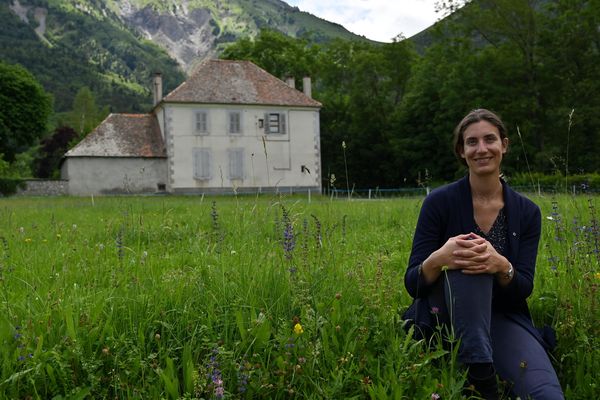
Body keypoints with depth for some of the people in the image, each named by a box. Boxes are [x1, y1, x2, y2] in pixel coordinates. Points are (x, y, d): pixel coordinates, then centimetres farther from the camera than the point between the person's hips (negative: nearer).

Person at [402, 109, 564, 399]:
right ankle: (479, 375, -31)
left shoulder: (527, 212, 1)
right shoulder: (440, 202, -8)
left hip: (503, 318, 1)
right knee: (467, 261, -34)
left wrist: (501, 266, -27)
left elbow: (524, 288, -3)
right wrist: (438, 259, -33)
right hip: (447, 317, -1)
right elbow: (413, 284, -9)